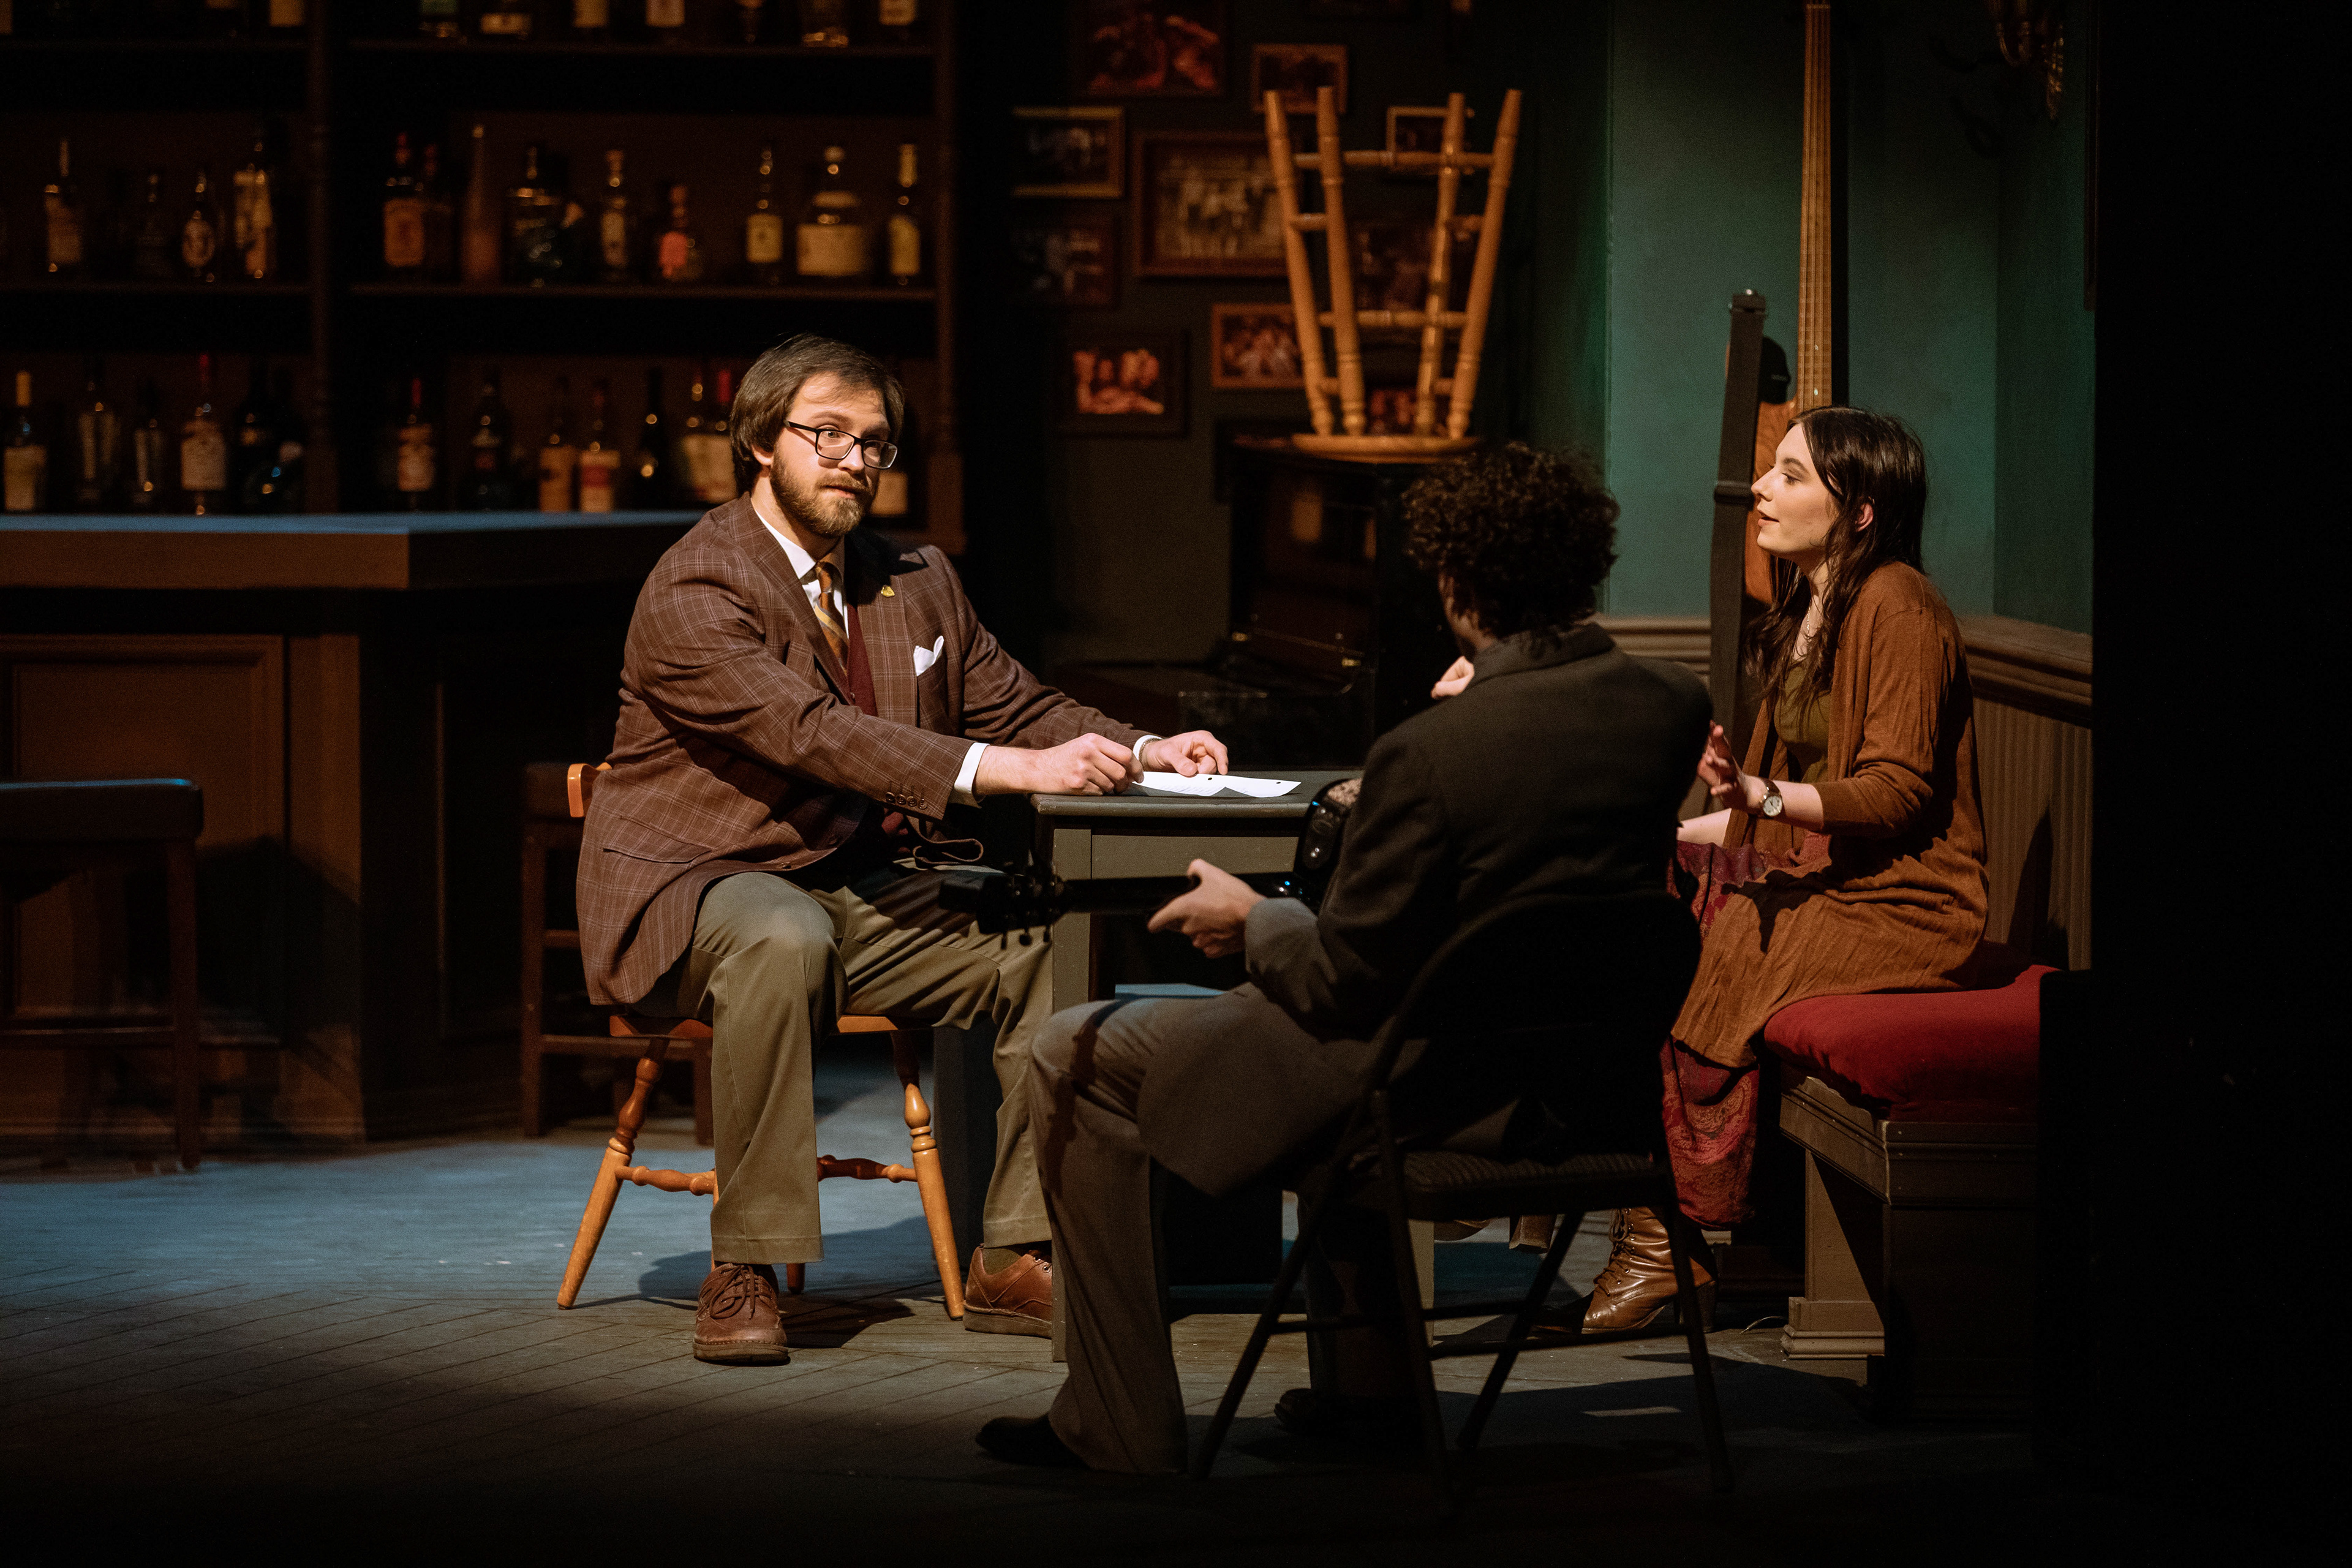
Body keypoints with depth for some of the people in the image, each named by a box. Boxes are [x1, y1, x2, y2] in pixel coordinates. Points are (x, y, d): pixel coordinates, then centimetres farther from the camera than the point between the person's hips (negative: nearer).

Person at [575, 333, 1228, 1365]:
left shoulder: (917, 585, 13)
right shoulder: (693, 593, -14)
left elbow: (1013, 706, 12)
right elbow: (815, 734, -27)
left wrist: (1140, 752, -10)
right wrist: (1011, 770, -37)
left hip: (865, 891, 7)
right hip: (692, 893, -7)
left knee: (1050, 942, -14)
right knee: (782, 939, -40)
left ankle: (1014, 1260, -9)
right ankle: (744, 1272, -31)